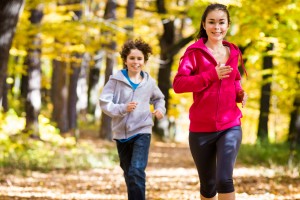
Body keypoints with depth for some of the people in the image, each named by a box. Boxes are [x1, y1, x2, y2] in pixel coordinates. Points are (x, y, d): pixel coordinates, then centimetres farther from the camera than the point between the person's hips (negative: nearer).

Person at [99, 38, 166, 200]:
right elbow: (104, 102, -10)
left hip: (142, 131, -1)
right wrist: (122, 108, -23)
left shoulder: (149, 82, 2)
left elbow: (159, 98, 23)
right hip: (121, 132, 1)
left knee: (137, 171, -19)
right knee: (128, 174, 14)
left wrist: (160, 108, 3)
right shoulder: (116, 79, -4)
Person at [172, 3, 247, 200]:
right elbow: (178, 84, -17)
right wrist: (211, 75, -23)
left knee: (224, 179, -17)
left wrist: (239, 93, 4)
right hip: (201, 129, -1)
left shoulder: (233, 52, 8)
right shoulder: (194, 51, -5)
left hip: (230, 126, 2)